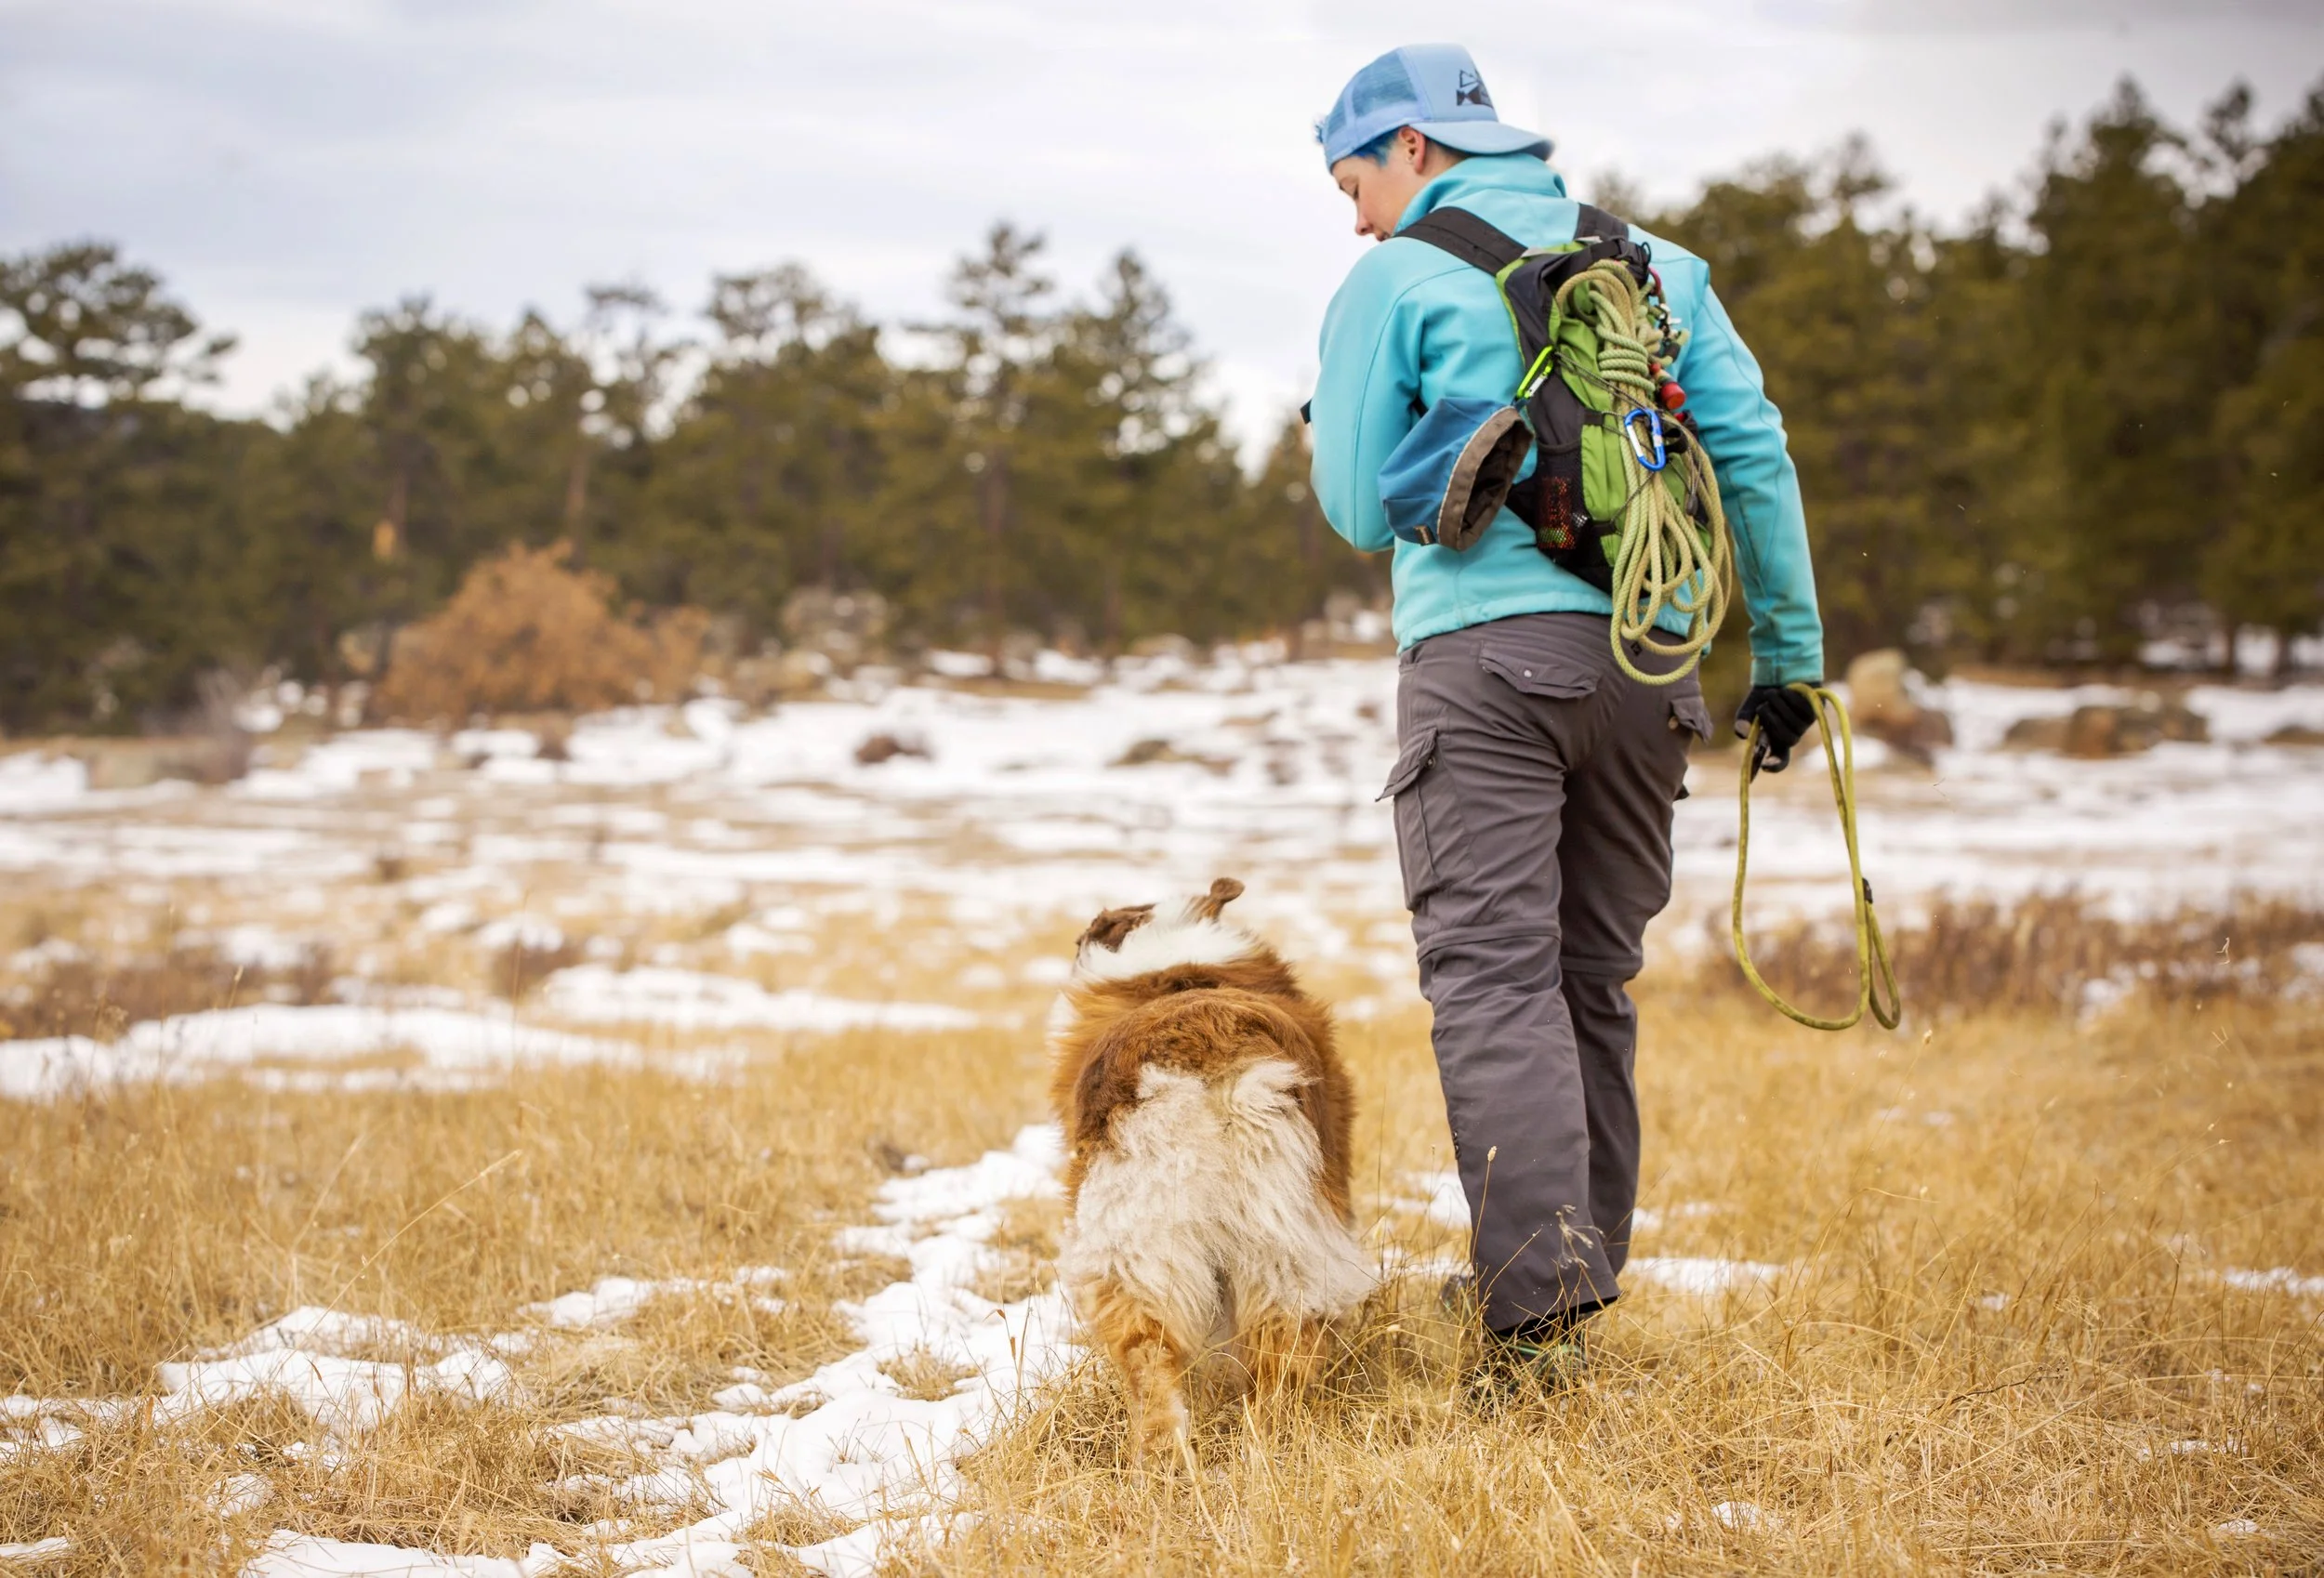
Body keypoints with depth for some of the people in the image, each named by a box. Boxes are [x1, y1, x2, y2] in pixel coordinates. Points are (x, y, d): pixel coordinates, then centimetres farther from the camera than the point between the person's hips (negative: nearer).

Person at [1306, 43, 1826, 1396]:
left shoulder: (1397, 283, 4)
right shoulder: (1657, 266, 17)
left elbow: (1359, 509, 7)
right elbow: (1756, 455, 11)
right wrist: (1788, 659, 14)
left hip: (1487, 650, -5)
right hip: (1648, 659, 5)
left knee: (1493, 976, -8)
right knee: (1594, 978, 14)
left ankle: (1540, 1309, -20)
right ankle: (1584, 1273, 18)